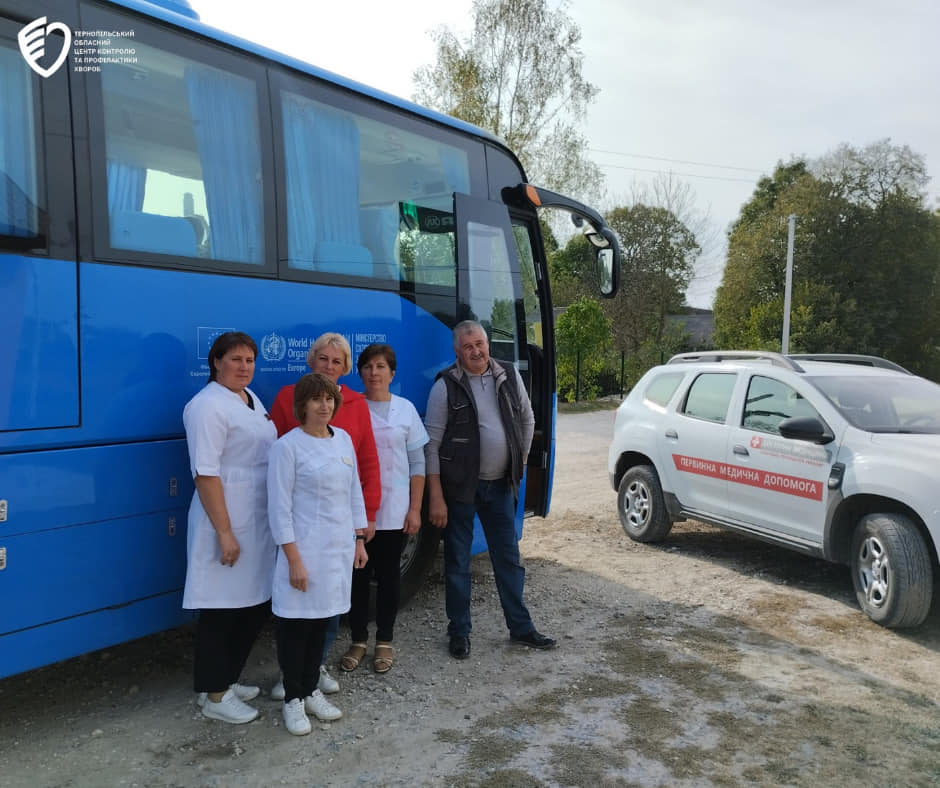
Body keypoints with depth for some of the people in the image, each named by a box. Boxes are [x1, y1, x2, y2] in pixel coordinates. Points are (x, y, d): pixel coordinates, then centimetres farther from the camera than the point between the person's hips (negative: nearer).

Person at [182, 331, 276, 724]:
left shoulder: (251, 399, 13)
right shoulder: (208, 406, -15)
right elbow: (205, 473, -20)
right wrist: (224, 532, -22)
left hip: (259, 519, 9)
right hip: (227, 521, -9)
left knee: (256, 604, 16)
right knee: (221, 609, 3)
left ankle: (226, 679, 33)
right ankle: (214, 696, 18)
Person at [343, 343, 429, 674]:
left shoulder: (405, 410, 2)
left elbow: (417, 464, 3)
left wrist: (414, 509, -2)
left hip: (394, 512, 1)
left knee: (388, 575, 10)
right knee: (358, 575, 8)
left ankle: (384, 641, 24)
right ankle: (358, 640, 24)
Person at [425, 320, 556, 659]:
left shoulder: (508, 376, 2)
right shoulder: (446, 386, -11)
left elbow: (527, 420, 15)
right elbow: (432, 444, -12)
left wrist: (520, 462, 12)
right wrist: (436, 497, -14)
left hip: (500, 484, 4)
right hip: (460, 487, -4)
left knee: (509, 558, 14)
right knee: (458, 562, 7)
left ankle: (521, 627, 28)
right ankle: (459, 632, 23)